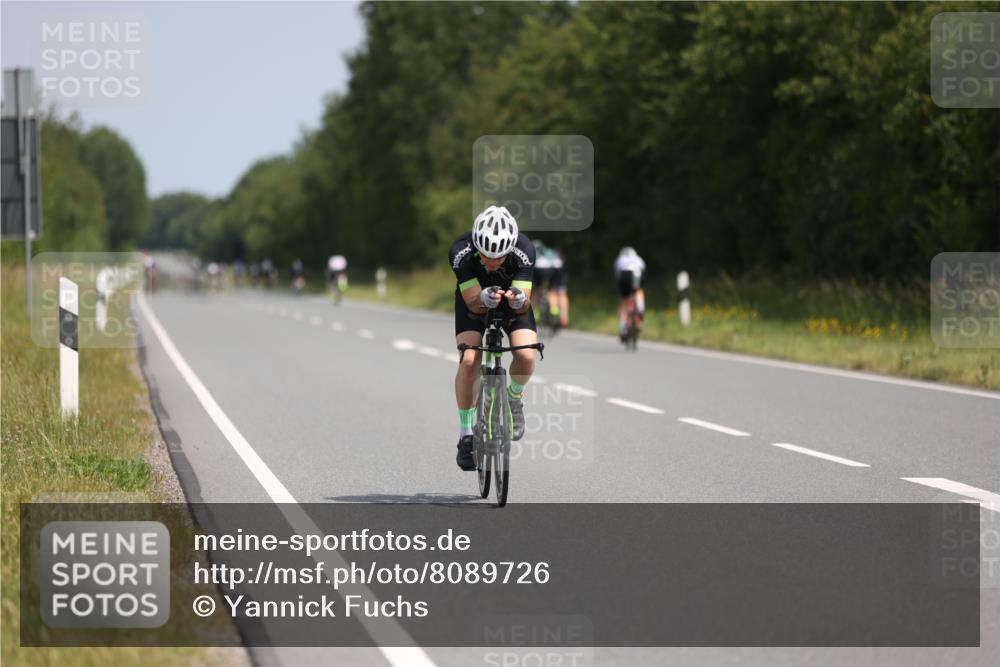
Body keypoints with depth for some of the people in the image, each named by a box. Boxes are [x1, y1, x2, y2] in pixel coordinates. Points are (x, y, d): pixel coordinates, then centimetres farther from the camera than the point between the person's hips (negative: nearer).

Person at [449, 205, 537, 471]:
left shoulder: (524, 251, -33)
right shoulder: (461, 252, -35)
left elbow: (523, 306, -32)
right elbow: (473, 304, -32)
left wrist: (519, 300, -55)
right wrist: (484, 300, -55)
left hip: (512, 300, 0)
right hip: (475, 300, 0)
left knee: (526, 356, -24)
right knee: (469, 361, -23)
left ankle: (514, 397, 9)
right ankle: (466, 434, -7)